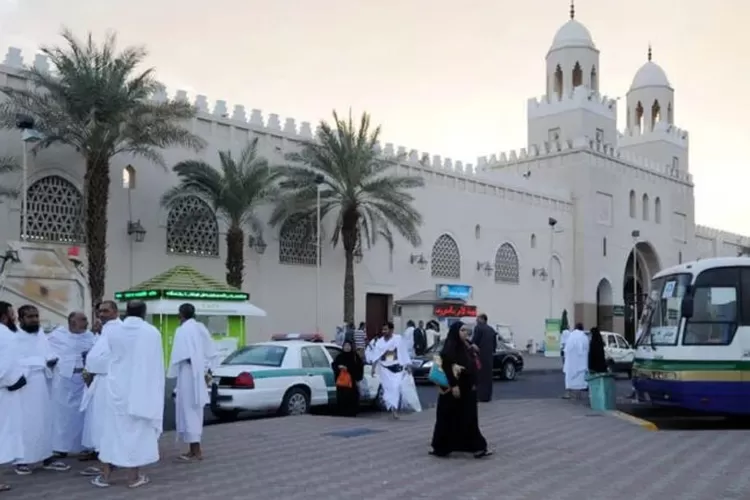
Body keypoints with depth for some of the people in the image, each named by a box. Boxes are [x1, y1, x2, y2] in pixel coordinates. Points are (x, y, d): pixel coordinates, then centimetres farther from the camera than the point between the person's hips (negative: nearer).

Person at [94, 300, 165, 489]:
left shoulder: (113, 332, -2)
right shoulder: (152, 332, -8)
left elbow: (109, 358, 10)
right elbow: (157, 365, -2)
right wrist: (154, 388, 10)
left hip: (117, 387, 2)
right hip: (142, 389, -2)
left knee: (113, 429, 10)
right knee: (138, 430, 5)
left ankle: (105, 475, 13)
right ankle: (134, 477, 8)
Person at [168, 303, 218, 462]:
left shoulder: (183, 330, -12)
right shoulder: (202, 328, 9)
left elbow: (180, 356, -19)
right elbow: (211, 352, 10)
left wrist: (172, 374, -9)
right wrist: (208, 371, 12)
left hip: (188, 376, -8)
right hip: (200, 375, 8)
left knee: (188, 410, -2)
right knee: (195, 411, 14)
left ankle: (196, 451, -2)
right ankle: (195, 449, 19)